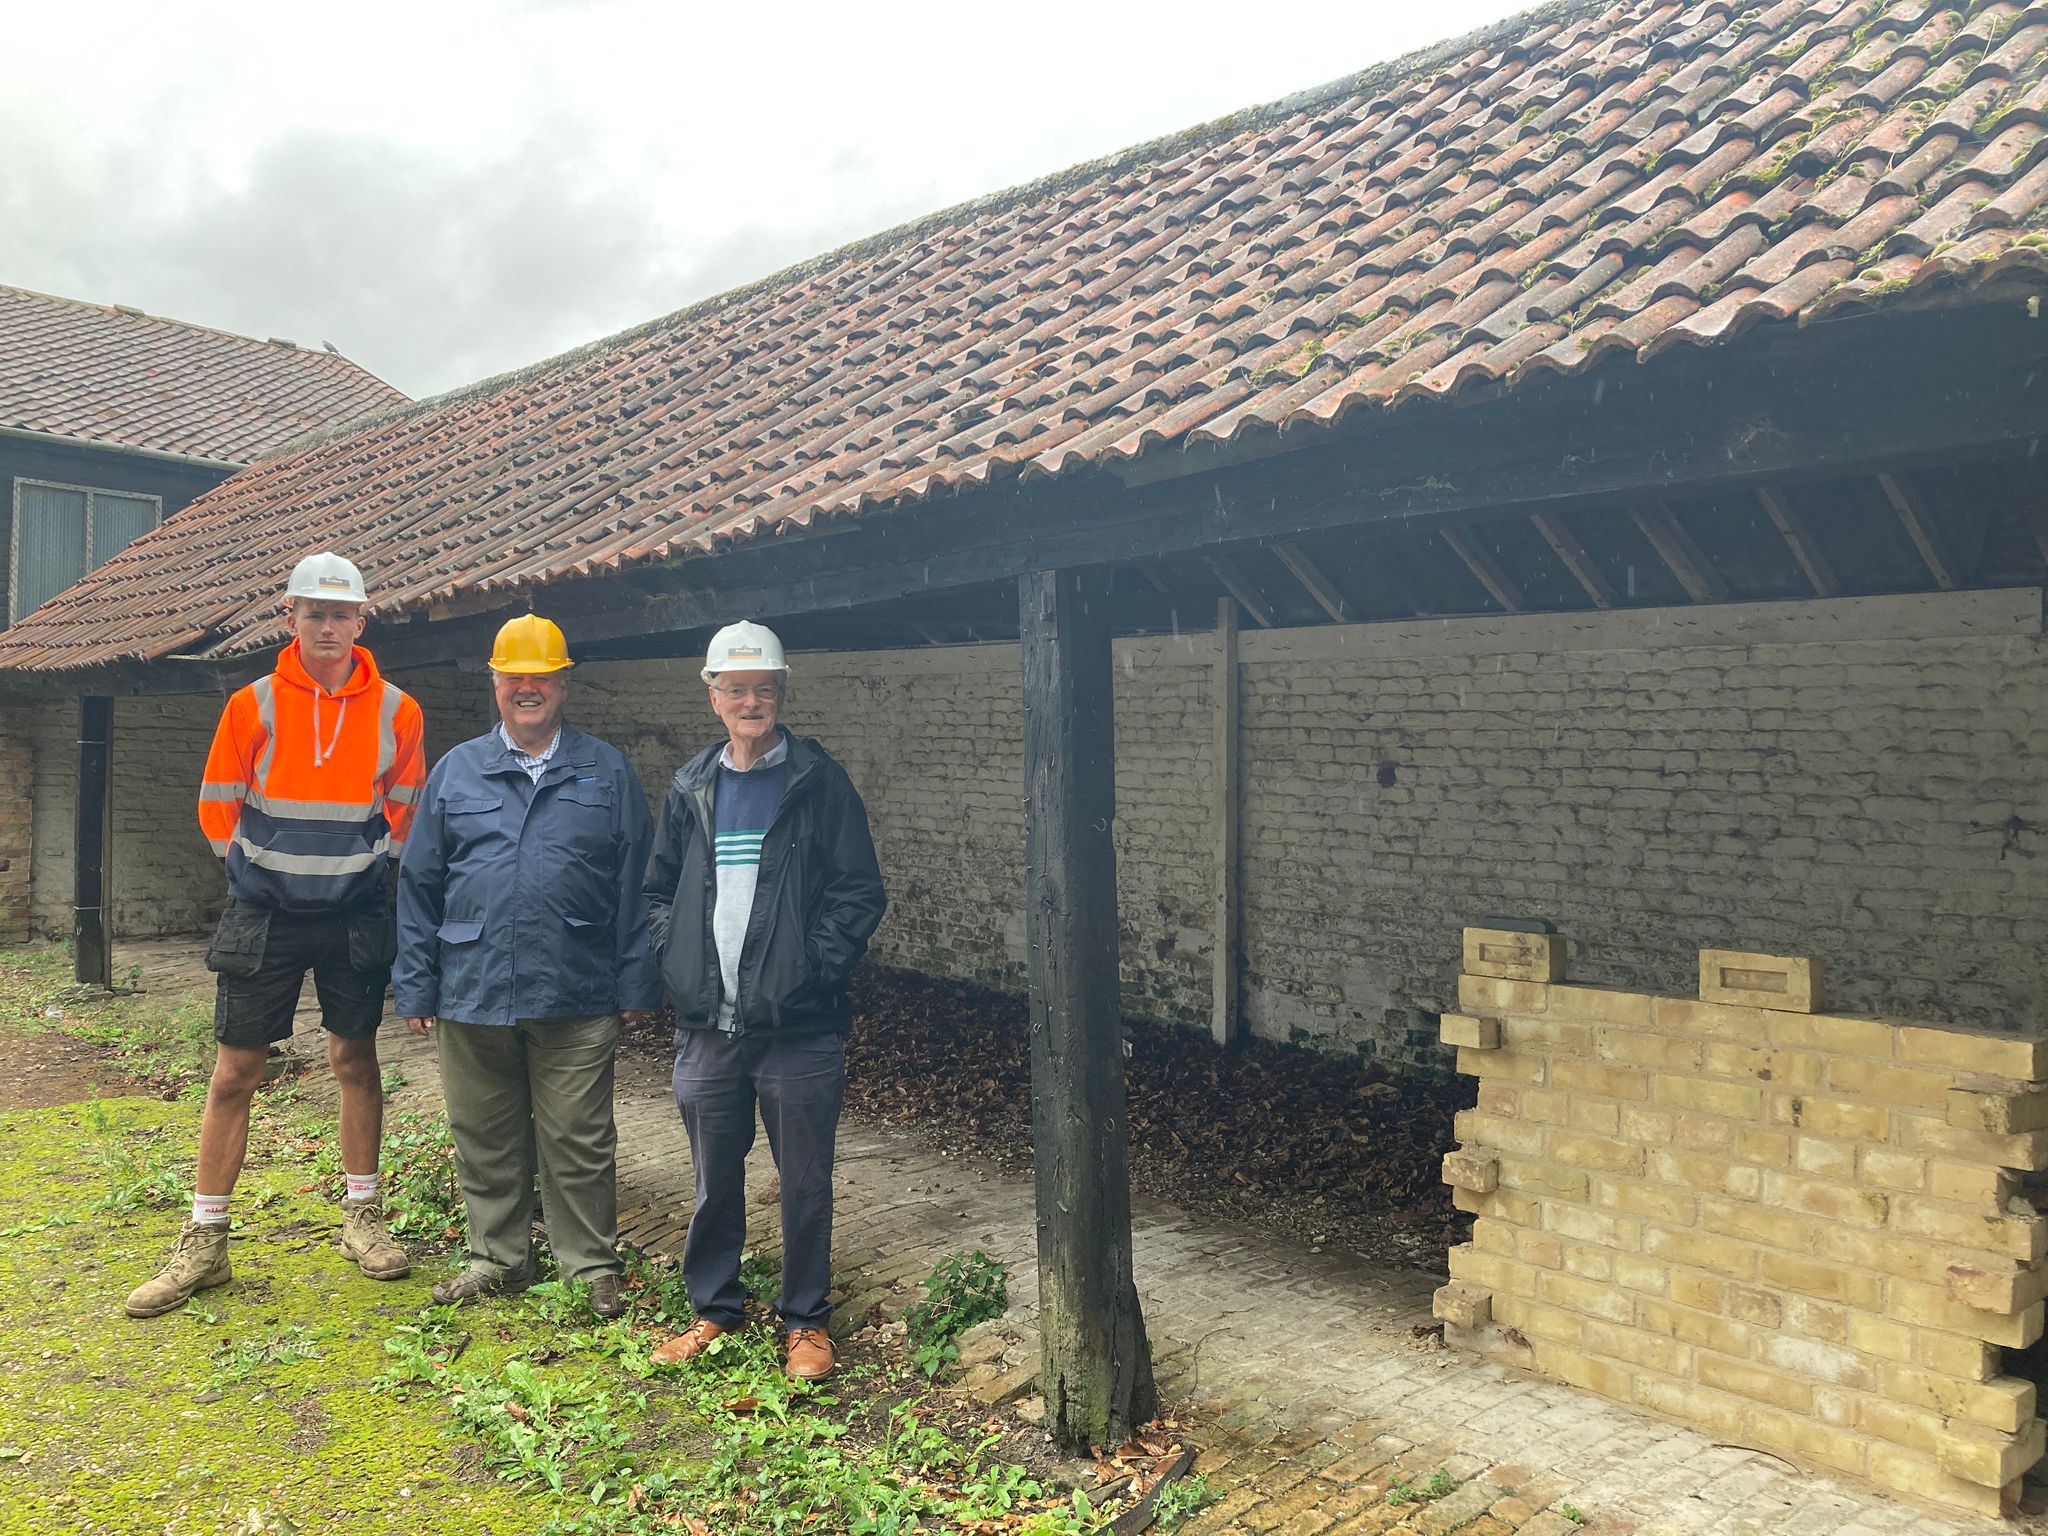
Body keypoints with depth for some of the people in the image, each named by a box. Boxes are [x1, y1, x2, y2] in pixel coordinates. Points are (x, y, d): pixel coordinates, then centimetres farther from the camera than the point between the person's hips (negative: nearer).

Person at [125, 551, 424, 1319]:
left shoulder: (395, 710, -4)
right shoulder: (253, 706, -6)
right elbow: (218, 806, 3)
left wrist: (369, 863, 5)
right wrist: (260, 867, 5)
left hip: (355, 914, 1)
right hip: (264, 915, 0)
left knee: (356, 1059, 10)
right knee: (234, 1072, 3)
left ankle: (363, 1218, 23)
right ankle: (204, 1245, 13)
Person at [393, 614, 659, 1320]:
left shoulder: (606, 772, 5)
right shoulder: (456, 771, 9)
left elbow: (635, 886, 3)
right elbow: (419, 885, 9)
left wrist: (638, 984, -2)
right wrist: (415, 988, 5)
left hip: (576, 997, -2)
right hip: (472, 994, 2)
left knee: (578, 1141, 4)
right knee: (484, 1138, 13)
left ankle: (591, 1265, 19)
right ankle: (498, 1257, 30)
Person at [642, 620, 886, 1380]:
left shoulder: (819, 783, -2)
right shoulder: (691, 788, 10)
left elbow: (859, 891, -4)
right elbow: (658, 888, 17)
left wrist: (815, 968, -13)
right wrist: (676, 964, 4)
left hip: (798, 1026, -3)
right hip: (707, 1026, 3)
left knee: (805, 1182, 7)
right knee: (714, 1178, 15)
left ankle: (806, 1319, 24)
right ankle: (712, 1307, 33)